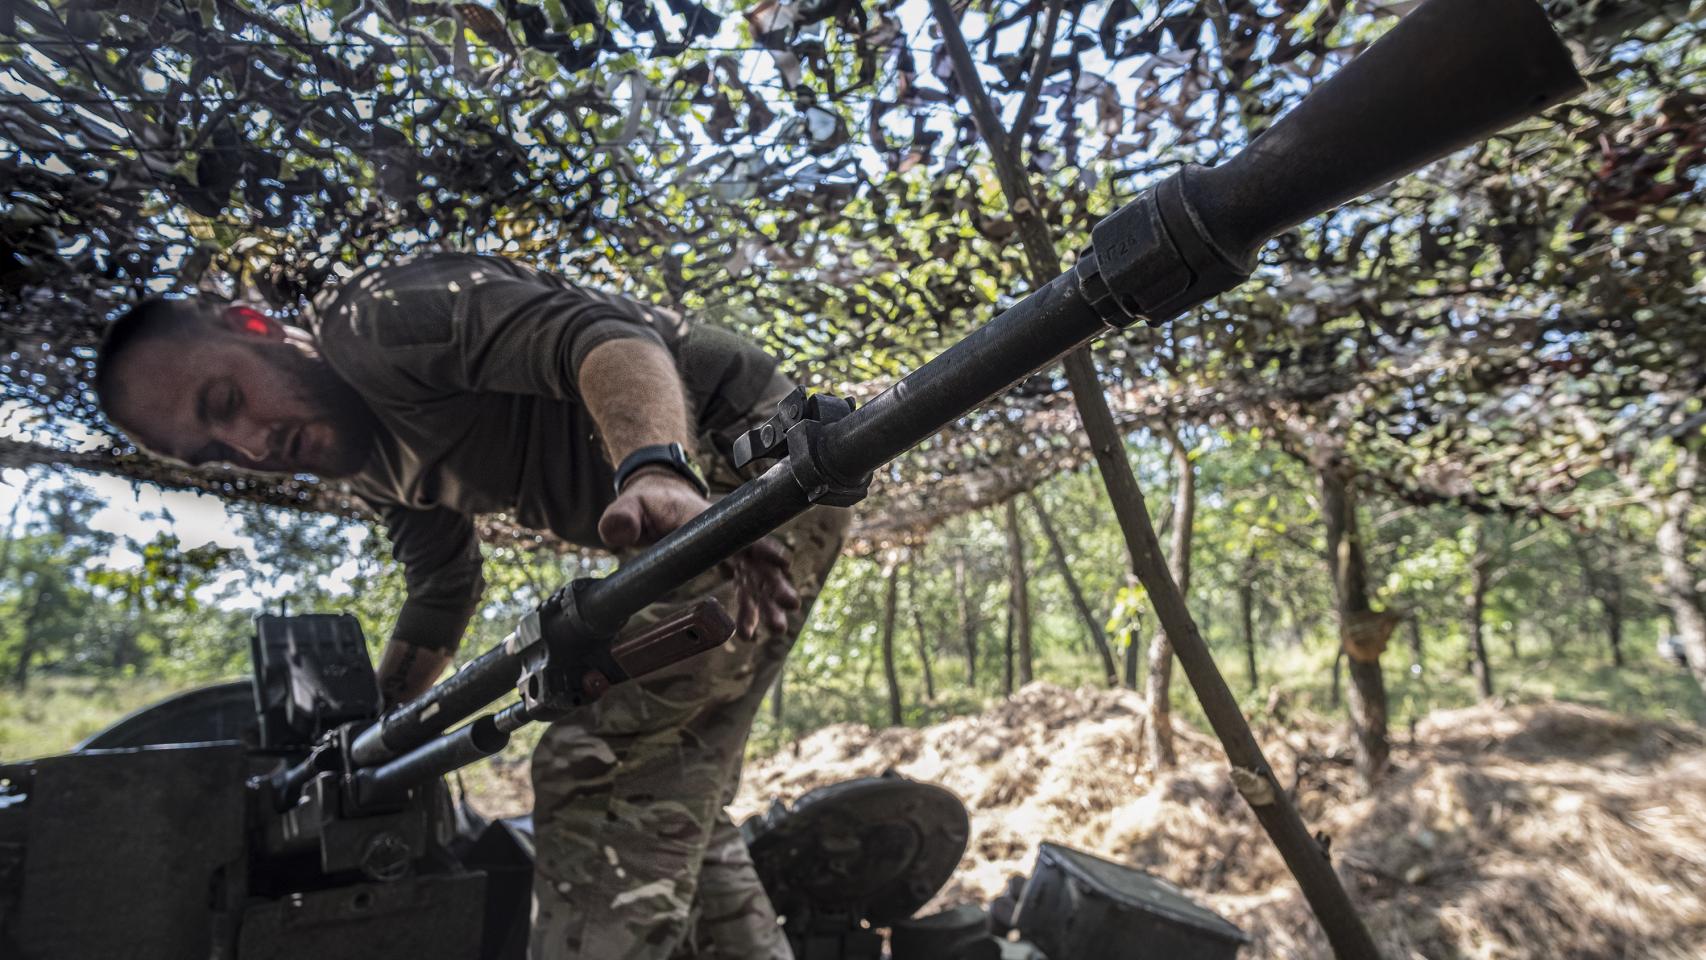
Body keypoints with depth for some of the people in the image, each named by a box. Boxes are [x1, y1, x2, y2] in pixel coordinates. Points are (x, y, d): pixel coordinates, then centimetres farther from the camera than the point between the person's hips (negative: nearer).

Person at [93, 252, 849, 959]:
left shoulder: (376, 316, -13)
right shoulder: (371, 462, 15)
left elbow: (598, 333, -29)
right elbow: (441, 589, 25)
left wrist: (654, 469, -47)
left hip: (755, 450, -10)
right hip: (696, 497, 10)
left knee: (598, 773, -16)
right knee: (671, 794, 12)